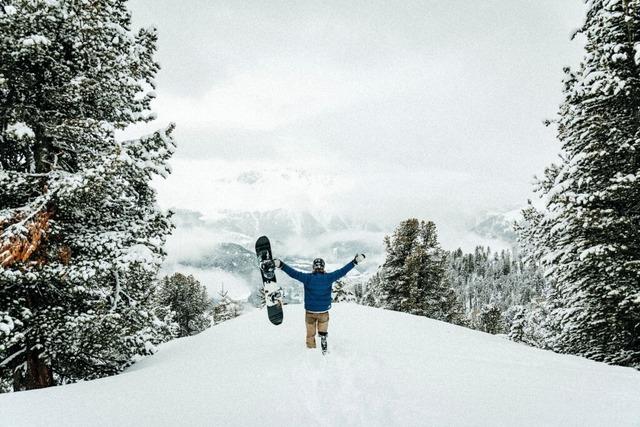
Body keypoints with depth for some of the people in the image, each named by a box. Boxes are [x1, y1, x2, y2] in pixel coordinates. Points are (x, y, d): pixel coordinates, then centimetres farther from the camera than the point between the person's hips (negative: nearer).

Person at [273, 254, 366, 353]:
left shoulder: (308, 278, -14)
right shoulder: (328, 278, -12)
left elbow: (294, 273, -18)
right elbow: (342, 271, -10)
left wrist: (281, 265, -17)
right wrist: (355, 261, -6)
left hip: (310, 312, -1)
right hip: (324, 312, 1)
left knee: (310, 335, 13)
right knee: (323, 334, 18)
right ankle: (324, 352, 19)